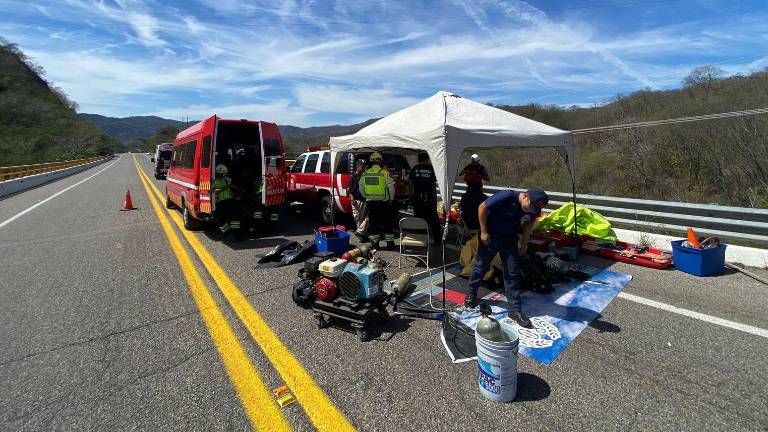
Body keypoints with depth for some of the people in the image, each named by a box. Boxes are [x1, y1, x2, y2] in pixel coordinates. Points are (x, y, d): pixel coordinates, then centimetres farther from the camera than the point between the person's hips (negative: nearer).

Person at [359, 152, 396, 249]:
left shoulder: (365, 173, 4)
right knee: (387, 223, 8)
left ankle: (374, 243, 13)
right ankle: (390, 243, 13)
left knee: (372, 222, 11)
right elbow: (391, 187, -7)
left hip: (370, 201, 3)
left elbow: (361, 188, 10)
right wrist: (391, 199, 6)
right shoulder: (385, 173, -8)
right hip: (383, 202, -2)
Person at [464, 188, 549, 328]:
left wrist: (524, 243, 6)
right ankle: (471, 293, 35)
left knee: (513, 273, 1)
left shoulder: (534, 208, -12)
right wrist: (483, 232, -18)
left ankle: (514, 309, 10)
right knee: (481, 265, 11)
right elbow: (482, 208, -22)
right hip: (490, 236, -4)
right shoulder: (506, 196, -30)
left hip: (510, 238, 4)